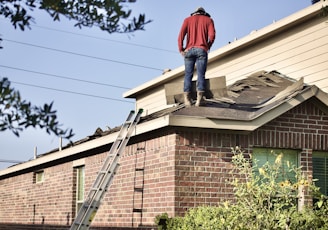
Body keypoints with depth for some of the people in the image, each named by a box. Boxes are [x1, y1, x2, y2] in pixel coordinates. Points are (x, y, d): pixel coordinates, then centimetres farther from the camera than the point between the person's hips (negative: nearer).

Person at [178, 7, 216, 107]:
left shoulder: (188, 19, 17)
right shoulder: (208, 20, 15)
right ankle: (199, 98, -23)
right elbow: (212, 35, -1)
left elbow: (181, 35, 1)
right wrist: (208, 47, 13)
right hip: (201, 50, -1)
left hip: (189, 50, 1)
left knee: (188, 75, 0)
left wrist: (181, 49, 2)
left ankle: (187, 98, -15)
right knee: (201, 75, -6)